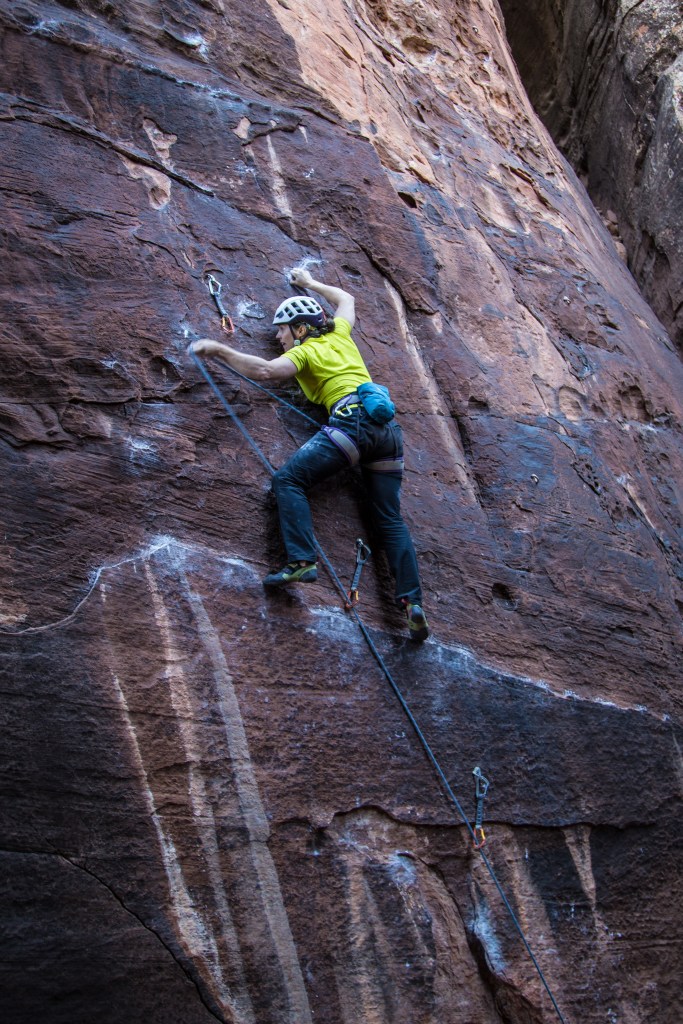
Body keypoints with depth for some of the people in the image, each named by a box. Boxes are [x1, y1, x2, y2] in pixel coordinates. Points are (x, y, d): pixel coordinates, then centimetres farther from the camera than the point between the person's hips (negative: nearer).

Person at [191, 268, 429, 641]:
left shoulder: (303, 351, 8)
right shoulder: (340, 333, 26)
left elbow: (265, 370, -10)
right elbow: (347, 298, 47)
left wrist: (217, 349, -2)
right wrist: (311, 284, 59)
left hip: (352, 420, -7)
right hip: (387, 428, 7)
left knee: (288, 478, -8)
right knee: (391, 520, 5)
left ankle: (302, 561, -25)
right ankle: (412, 601, -6)